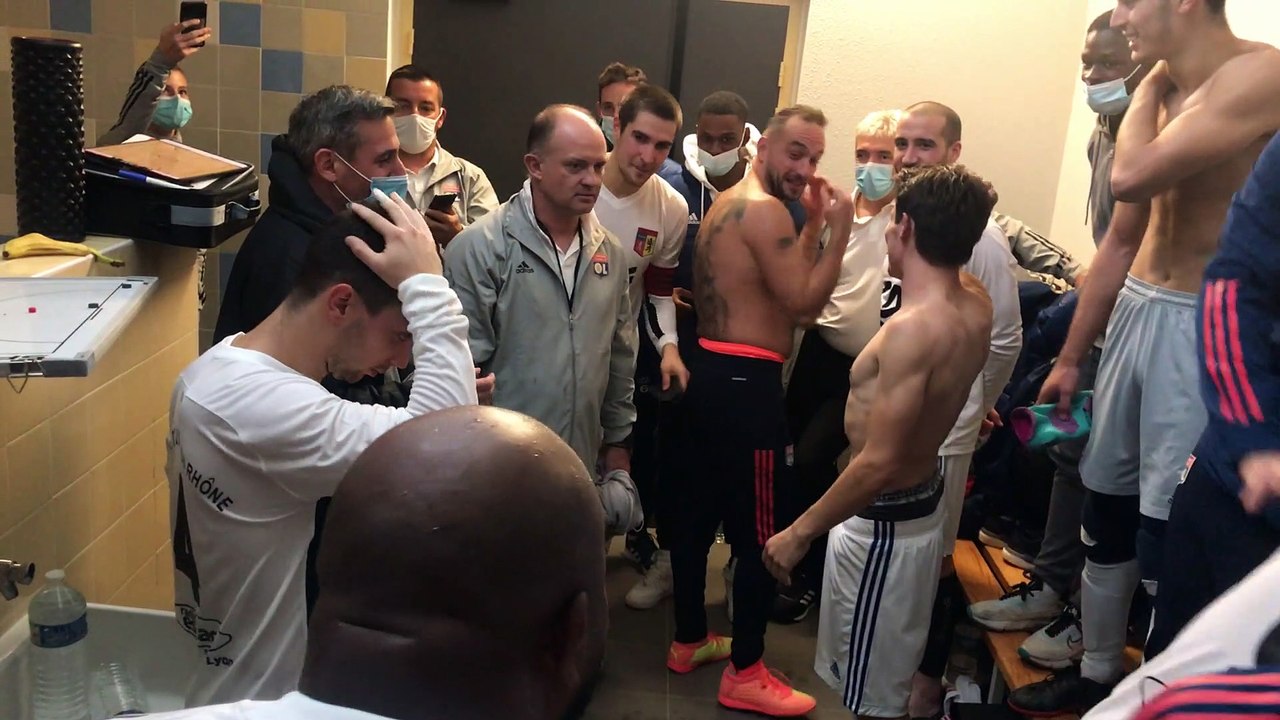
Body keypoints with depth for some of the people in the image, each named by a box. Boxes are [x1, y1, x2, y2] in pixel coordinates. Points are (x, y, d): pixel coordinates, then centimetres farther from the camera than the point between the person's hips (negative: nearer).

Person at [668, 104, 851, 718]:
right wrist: (839, 230, -13)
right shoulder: (765, 210, -14)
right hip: (745, 384, -10)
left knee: (699, 511, 16)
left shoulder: (728, 203, 17)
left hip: (713, 372, 10)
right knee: (760, 531, -2)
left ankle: (690, 640, 30)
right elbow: (804, 300, -18)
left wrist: (814, 225, 12)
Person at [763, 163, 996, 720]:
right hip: (921, 501, 9)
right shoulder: (976, 303, -4)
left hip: (884, 520, -9)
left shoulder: (913, 329, -31)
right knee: (891, 669, 29)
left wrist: (800, 532, -23)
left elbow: (879, 464, -32)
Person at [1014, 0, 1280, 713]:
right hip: (1135, 312, 8)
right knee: (1105, 510, 15)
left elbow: (1133, 175, -25)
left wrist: (1151, 87, -5)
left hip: (1203, 330, -8)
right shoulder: (1166, 96, 11)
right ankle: (1097, 674, 32)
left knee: (1167, 531, -3)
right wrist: (1070, 358, 18)